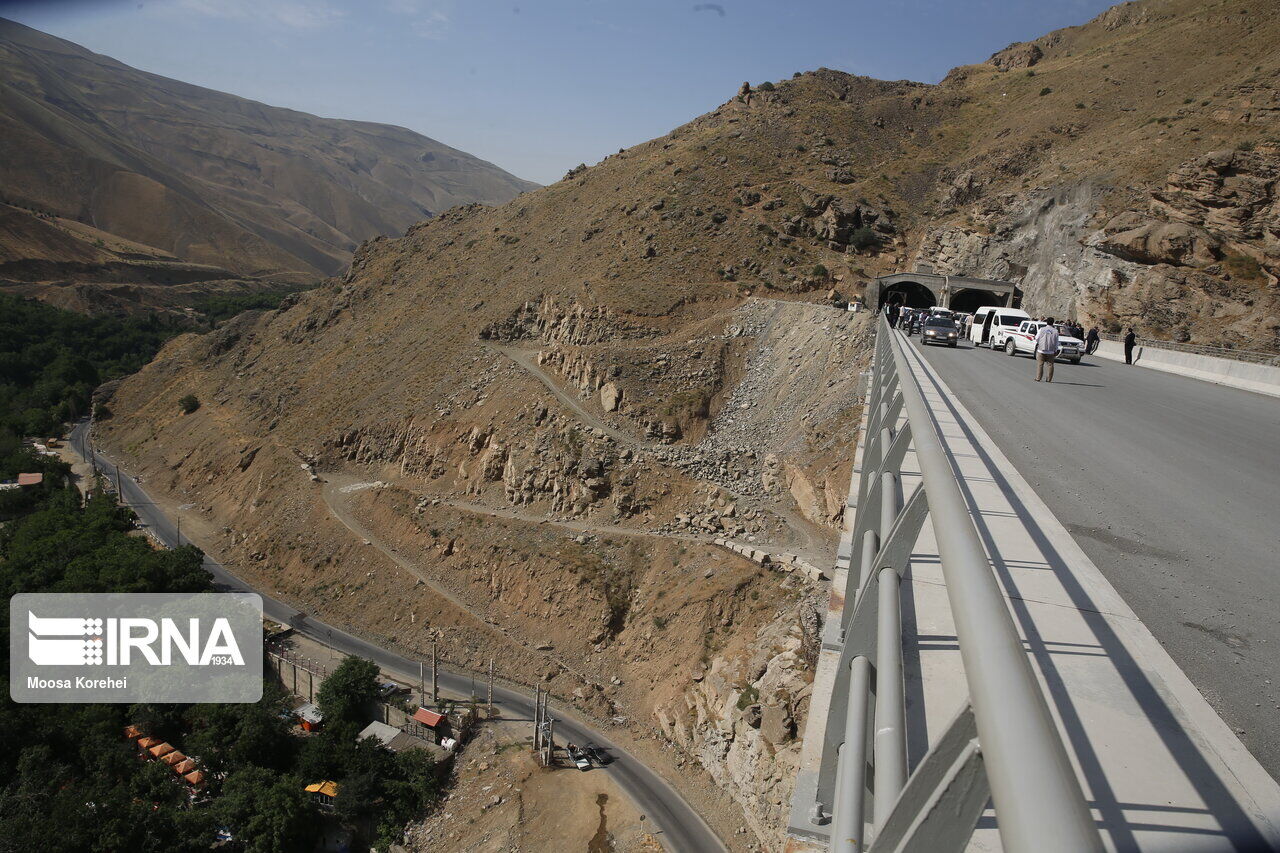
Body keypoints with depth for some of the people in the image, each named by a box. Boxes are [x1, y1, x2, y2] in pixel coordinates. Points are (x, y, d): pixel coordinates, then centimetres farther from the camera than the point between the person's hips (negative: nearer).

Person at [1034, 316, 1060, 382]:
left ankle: (1038, 378, 3)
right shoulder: (1055, 331, -3)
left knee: (1040, 364, 5)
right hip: (1051, 351, 1)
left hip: (1041, 350, -1)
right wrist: (1055, 351, 10)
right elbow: (1056, 342, 2)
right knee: (1050, 365, 6)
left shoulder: (1042, 329, -6)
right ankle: (1049, 379, 5)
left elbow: (1037, 338, 1)